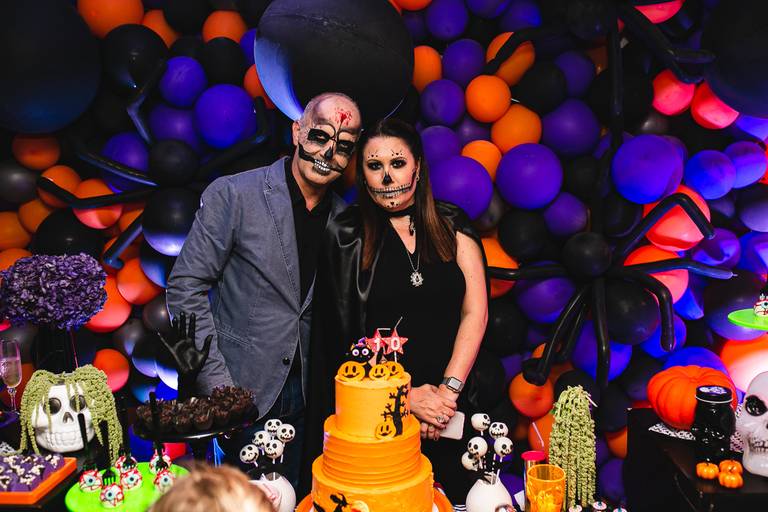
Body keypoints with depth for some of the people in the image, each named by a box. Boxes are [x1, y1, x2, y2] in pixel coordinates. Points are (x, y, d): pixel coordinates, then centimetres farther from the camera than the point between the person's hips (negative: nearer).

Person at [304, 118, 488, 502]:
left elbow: (475, 311, -2)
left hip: (451, 404, 2)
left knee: (453, 495, 16)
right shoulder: (346, 236, -3)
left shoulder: (451, 224, 2)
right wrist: (405, 395, -12)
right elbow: (344, 331, -7)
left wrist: (450, 387, -12)